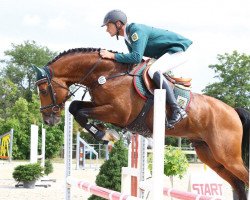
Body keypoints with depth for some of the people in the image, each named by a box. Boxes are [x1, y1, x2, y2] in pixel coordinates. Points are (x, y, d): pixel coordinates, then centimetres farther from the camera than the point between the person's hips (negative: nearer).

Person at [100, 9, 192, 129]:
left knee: (153, 71, -32)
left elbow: (136, 57, -33)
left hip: (178, 50, -11)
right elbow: (134, 60, 13)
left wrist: (112, 55, -29)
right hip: (166, 53, 11)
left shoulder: (136, 30, -24)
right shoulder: (128, 38, 8)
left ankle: (177, 110, -33)